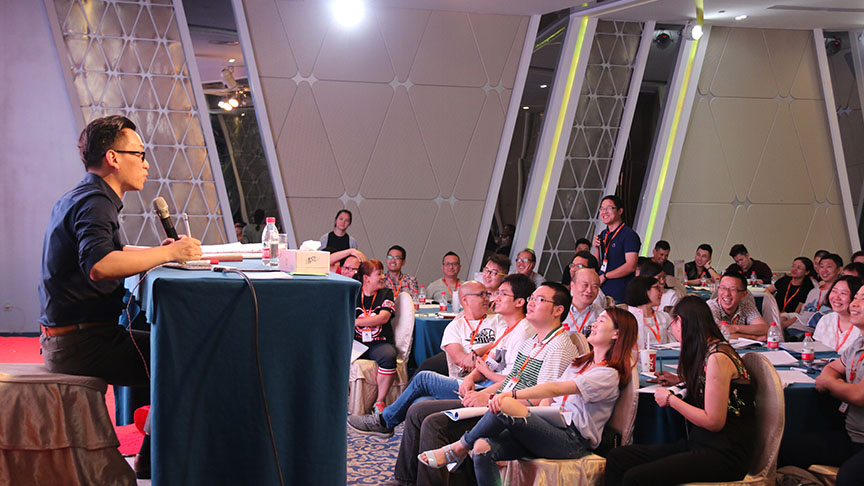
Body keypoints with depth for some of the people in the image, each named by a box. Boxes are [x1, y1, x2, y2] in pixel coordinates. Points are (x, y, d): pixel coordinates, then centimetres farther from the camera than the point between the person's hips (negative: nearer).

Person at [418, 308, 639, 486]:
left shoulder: (608, 375, -5)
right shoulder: (581, 362, 24)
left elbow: (555, 389, -16)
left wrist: (512, 395, -22)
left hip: (574, 441, -8)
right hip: (550, 429, 8)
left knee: (506, 406, -28)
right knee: (483, 448, -20)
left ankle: (458, 449, -7)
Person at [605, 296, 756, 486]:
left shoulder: (718, 357, -15)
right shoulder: (708, 351, 13)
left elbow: (714, 422, -17)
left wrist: (670, 399, -7)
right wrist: (682, 380, 23)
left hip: (724, 455, -9)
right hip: (699, 444, 9)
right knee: (616, 457, -4)